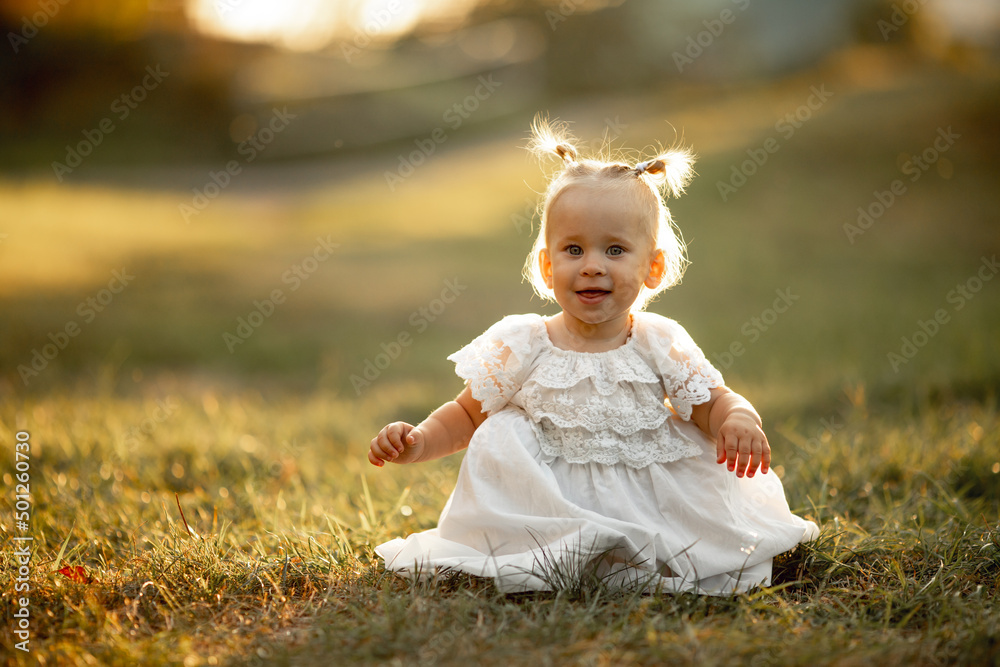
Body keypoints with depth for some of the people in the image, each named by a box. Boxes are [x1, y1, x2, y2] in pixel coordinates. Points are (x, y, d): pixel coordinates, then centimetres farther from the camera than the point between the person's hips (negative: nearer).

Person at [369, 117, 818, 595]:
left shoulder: (662, 346, -2)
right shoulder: (520, 347, -3)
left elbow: (713, 404, 3)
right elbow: (466, 416, 7)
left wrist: (739, 419, -21)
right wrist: (418, 442, -10)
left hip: (648, 506, 1)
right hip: (544, 506, 0)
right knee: (501, 436, -23)